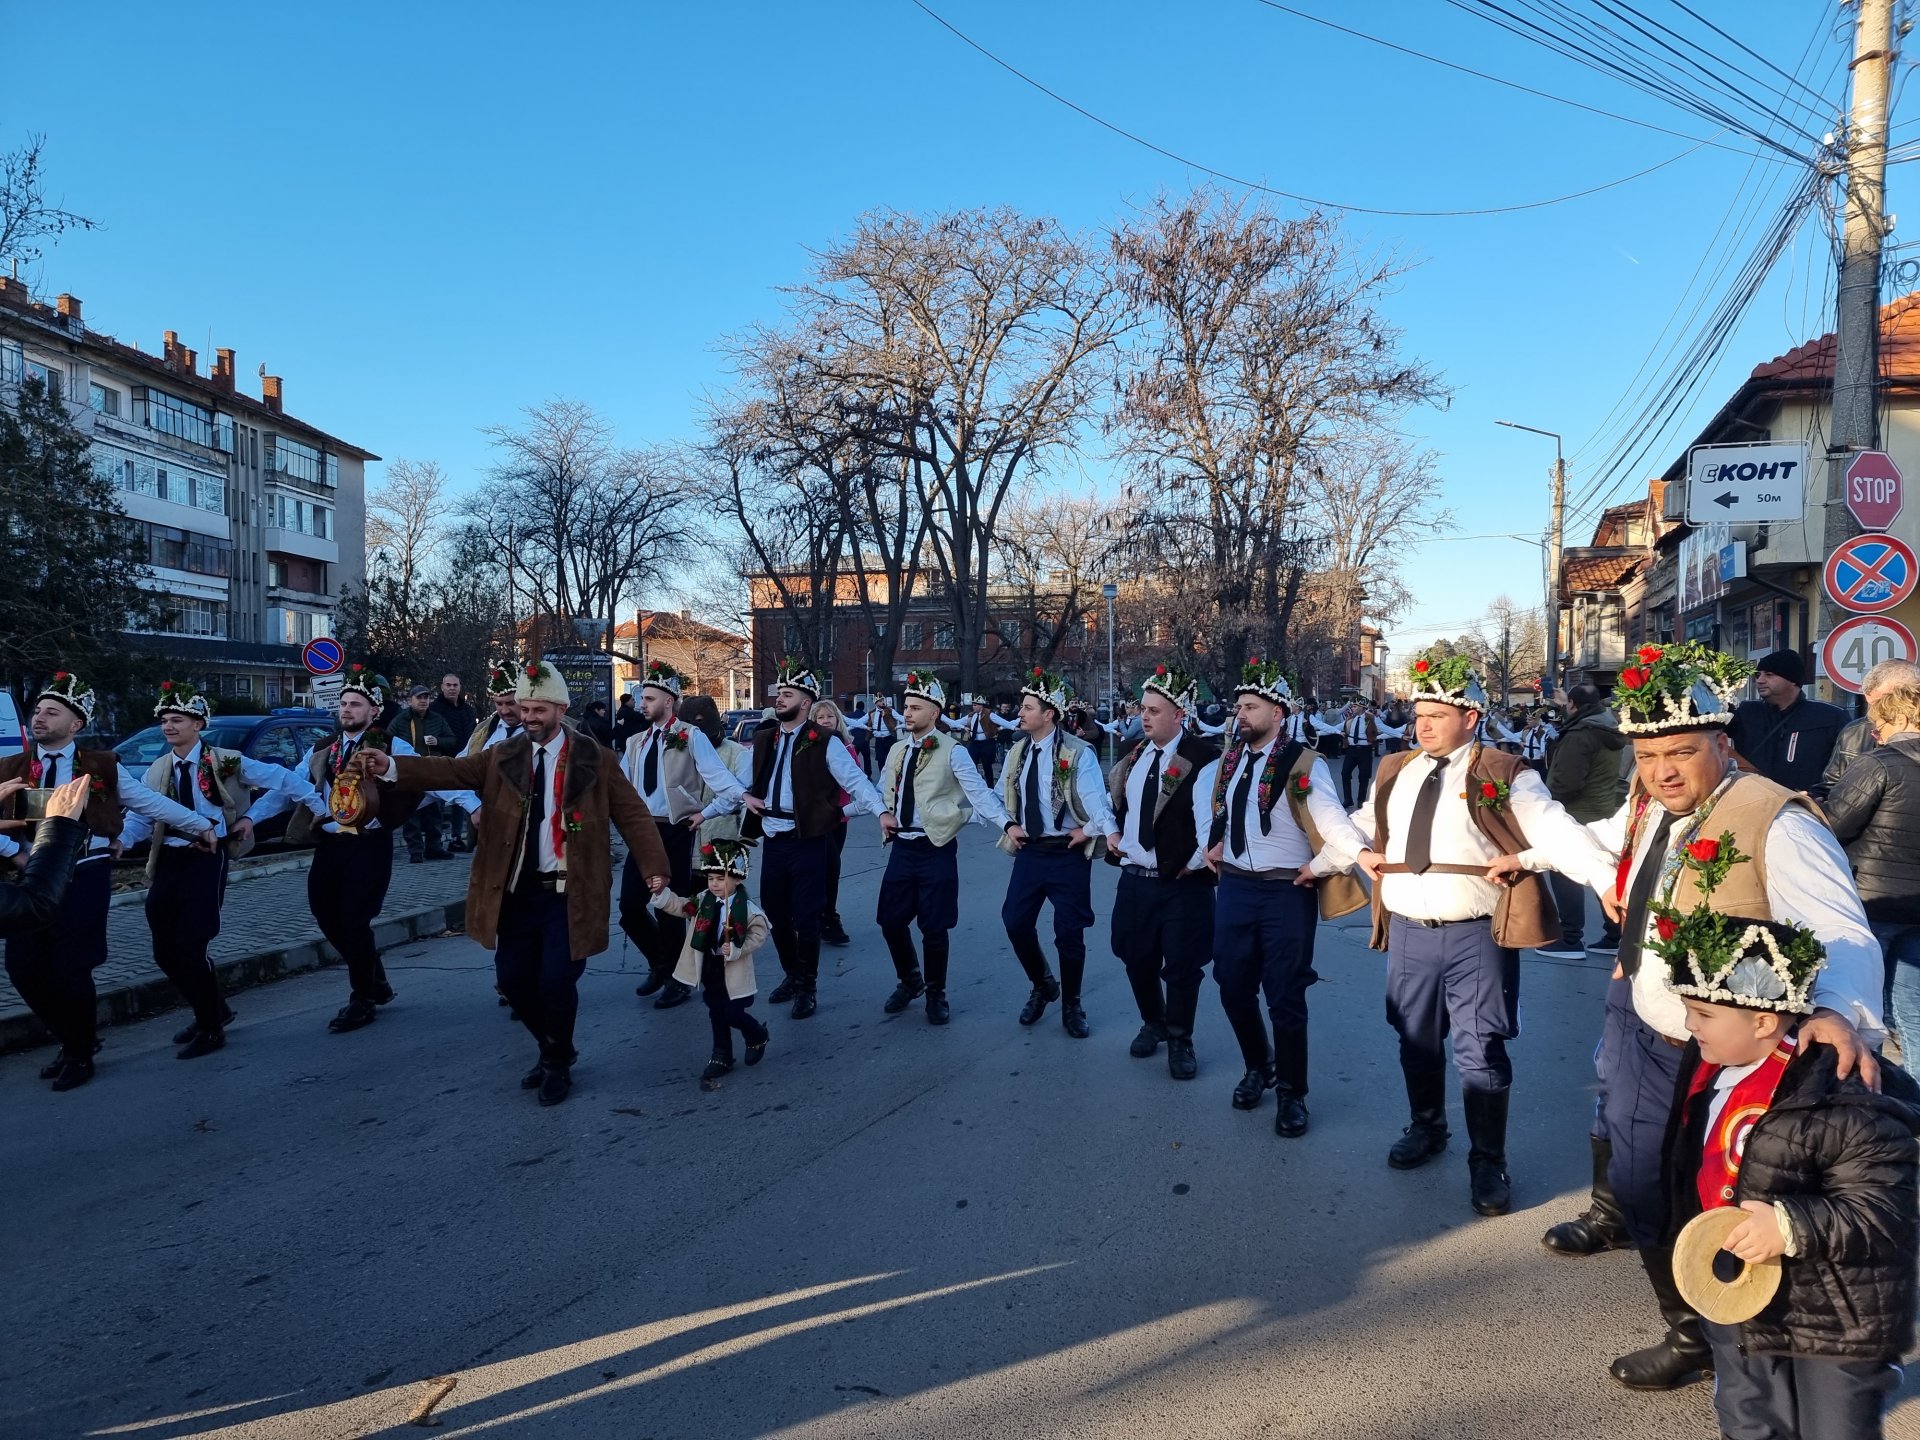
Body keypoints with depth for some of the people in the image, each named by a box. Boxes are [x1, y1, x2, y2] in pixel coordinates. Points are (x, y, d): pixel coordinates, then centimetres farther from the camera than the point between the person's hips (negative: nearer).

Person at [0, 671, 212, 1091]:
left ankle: (80, 1056, 20)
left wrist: (200, 825, 7)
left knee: (71, 970, -2)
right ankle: (74, 1040, 28)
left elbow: (151, 803, 6)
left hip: (84, 879, -3)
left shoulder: (102, 768, 2)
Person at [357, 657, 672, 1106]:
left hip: (568, 893, -4)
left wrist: (653, 867, -17)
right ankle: (551, 1049, 33)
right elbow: (450, 771, -6)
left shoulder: (594, 758, -3)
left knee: (556, 981, -7)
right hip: (517, 891, 4)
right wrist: (392, 766, -23)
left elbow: (633, 815, -5)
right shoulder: (503, 757, 6)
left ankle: (558, 1063, 20)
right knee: (513, 978, 6)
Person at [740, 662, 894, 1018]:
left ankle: (808, 987, 17)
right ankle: (792, 975, 35)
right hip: (773, 838, 6)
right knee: (775, 913, 14)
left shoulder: (824, 743, -8)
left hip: (807, 840, -6)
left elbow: (855, 781, -12)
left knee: (805, 916, 0)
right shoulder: (763, 740, 10)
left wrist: (881, 811, -24)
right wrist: (747, 796, 5)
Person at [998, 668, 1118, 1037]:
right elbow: (1001, 795, 18)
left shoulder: (1077, 752, -13)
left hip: (1067, 854, -5)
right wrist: (1008, 825, 3)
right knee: (1015, 922, 4)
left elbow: (1095, 799, -17)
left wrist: (1090, 830, -26)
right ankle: (1042, 985, 30)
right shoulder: (1017, 751, 7)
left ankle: (1071, 1006, 20)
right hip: (1029, 851, 5)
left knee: (1069, 931, 1)